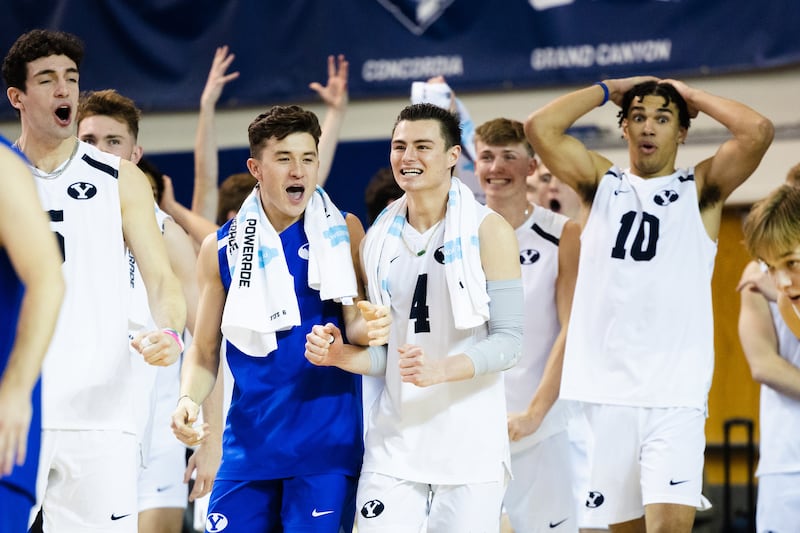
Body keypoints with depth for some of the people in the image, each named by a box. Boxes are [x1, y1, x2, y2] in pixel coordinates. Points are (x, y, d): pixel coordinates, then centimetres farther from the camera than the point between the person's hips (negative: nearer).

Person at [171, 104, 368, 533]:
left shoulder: (343, 233, 2)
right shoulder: (222, 248, 7)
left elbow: (361, 329, 4)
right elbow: (205, 349, 13)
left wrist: (367, 327, -20)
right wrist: (188, 399, -7)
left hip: (327, 444, -2)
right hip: (249, 444, 2)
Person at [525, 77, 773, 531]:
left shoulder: (700, 190, 7)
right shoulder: (602, 183, 13)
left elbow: (758, 131, -8)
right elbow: (541, 127, 0)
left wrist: (690, 94, 5)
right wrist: (611, 88, 8)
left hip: (675, 396, -2)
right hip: (603, 392, 2)